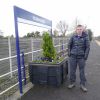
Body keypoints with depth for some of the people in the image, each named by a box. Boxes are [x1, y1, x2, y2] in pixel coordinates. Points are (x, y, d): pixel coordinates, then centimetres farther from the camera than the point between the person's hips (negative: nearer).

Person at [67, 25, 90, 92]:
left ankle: (83, 85, 20)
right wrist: (69, 53, 3)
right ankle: (72, 83, 25)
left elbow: (88, 47, -3)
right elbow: (69, 45, 11)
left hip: (81, 57, -2)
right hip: (73, 57, 2)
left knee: (82, 71, 7)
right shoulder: (73, 37, 2)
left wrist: (85, 57, -8)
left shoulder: (85, 37, -3)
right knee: (72, 71, 9)